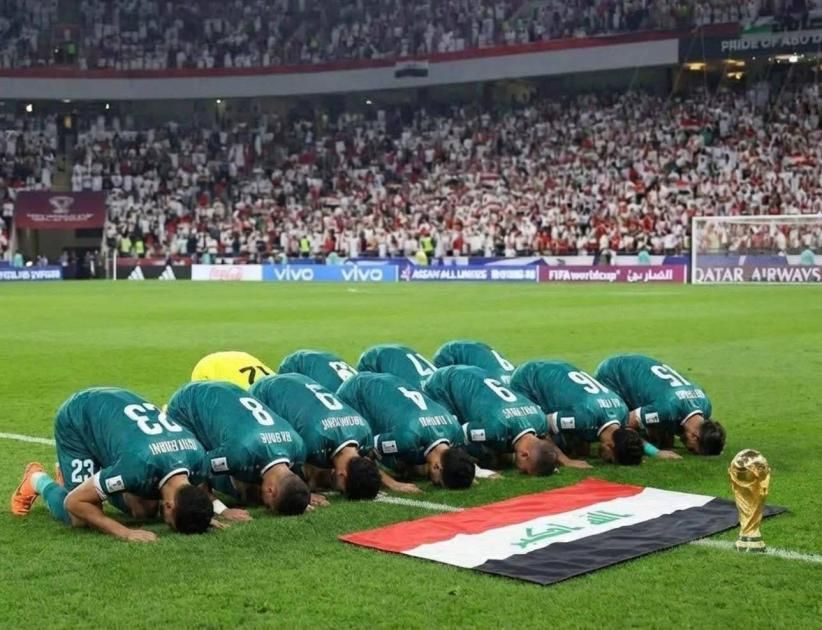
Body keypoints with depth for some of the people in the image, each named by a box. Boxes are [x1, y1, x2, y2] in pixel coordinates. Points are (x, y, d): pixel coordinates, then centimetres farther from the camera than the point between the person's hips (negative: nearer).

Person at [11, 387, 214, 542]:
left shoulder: (198, 457, -25)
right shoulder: (140, 463, -43)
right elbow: (74, 502, -30)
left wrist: (203, 515, -18)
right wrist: (124, 532, -36)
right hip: (77, 418, -6)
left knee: (146, 511, 2)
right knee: (82, 519, -15)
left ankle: (69, 474, 25)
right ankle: (37, 480, 16)